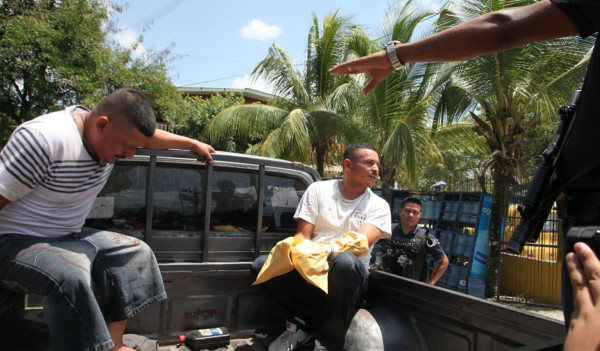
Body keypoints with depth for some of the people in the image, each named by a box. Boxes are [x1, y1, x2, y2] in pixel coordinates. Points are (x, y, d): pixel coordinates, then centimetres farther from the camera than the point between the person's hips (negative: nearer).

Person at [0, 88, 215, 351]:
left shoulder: (113, 134, -3)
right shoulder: (43, 139, -28)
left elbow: (148, 136, 17)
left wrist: (193, 144, 22)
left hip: (70, 237, 9)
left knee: (136, 252, 2)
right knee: (70, 275, -36)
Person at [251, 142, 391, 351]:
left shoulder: (379, 206, 3)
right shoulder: (318, 190, 5)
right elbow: (302, 236, 0)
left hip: (346, 279, -1)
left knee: (344, 261, -37)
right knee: (261, 265, -23)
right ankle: (307, 324, -8)